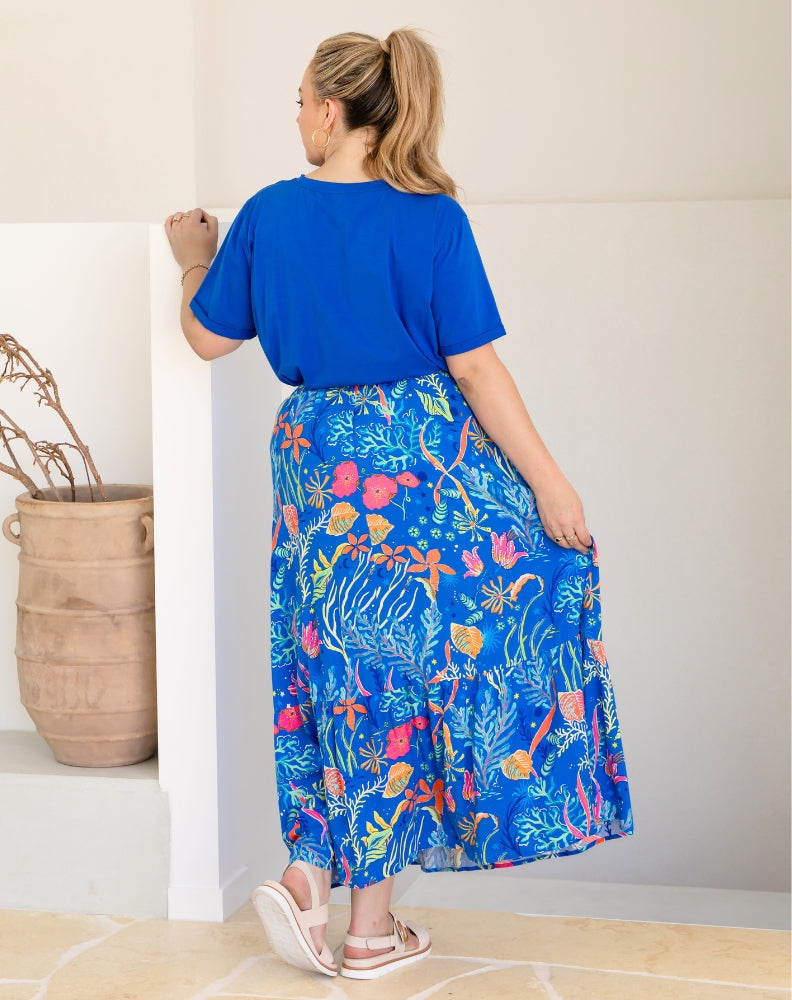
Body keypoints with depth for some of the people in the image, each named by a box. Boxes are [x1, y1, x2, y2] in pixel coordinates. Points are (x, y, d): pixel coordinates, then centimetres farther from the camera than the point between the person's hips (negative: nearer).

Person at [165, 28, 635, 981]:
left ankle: (314, 871, 11)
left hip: (316, 460, 4)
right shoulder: (431, 217, -11)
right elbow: (476, 367, -13)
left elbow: (208, 337, 9)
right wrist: (548, 480, -7)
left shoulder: (268, 214, -2)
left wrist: (197, 262, 29)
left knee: (353, 671, 16)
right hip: (423, 458, -4)